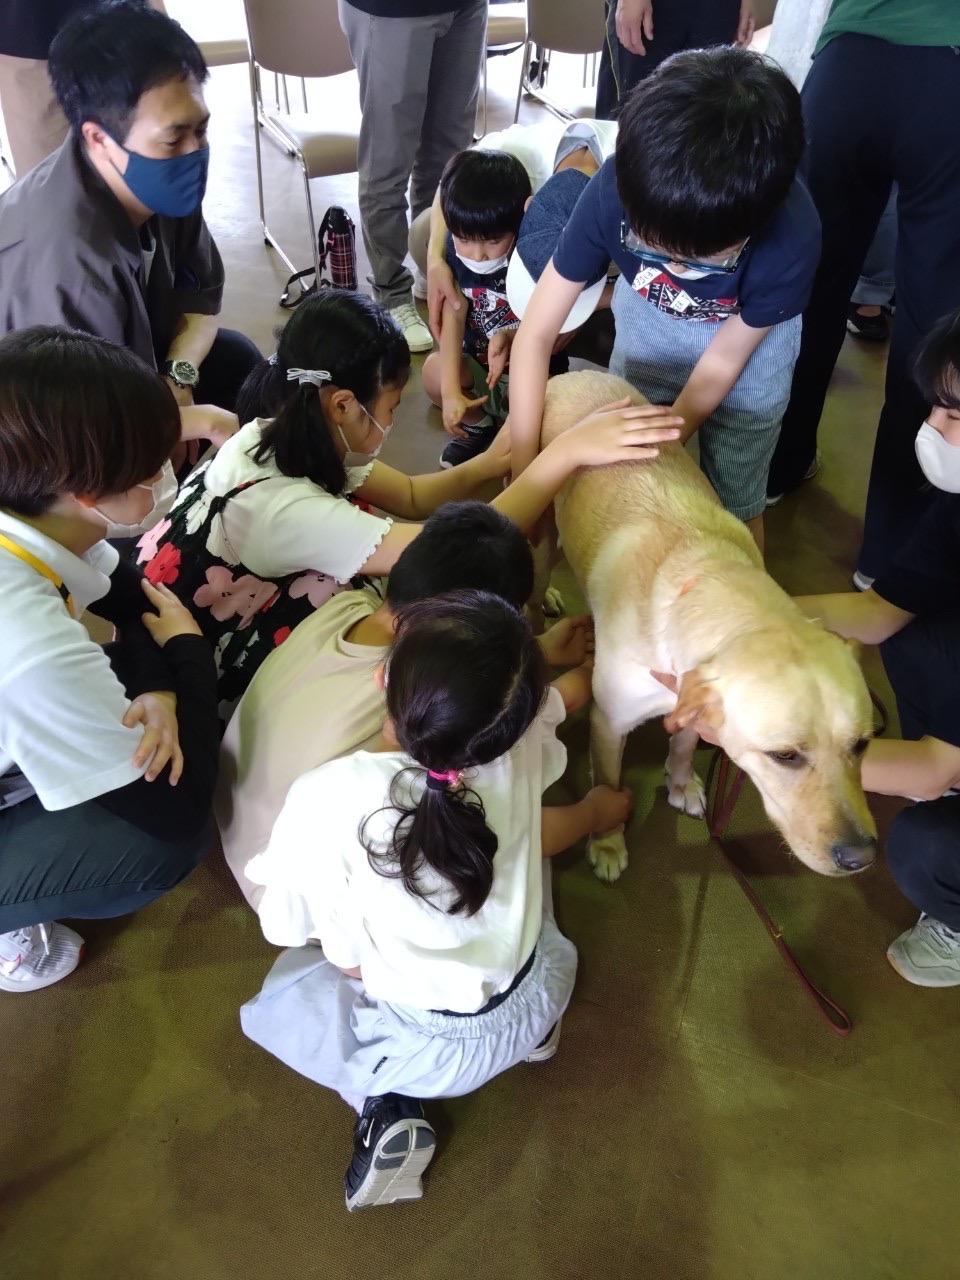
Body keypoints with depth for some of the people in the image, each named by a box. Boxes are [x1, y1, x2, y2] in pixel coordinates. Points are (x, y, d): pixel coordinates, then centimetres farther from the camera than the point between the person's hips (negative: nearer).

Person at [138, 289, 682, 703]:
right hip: (201, 690, -8)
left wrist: (497, 460, -13)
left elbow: (410, 497, 1)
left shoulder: (281, 436, -9)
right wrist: (570, 453, -35)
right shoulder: (280, 509, -36)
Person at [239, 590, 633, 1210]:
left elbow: (346, 959, -17)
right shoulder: (519, 736, -22)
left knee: (279, 998, 23)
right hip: (534, 1006, 3)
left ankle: (388, 1105, 4)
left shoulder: (327, 801, -32)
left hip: (431, 1047, -3)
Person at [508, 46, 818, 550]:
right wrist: (525, 479, -31)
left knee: (735, 503, 5)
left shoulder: (791, 239, -35)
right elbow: (535, 335, -29)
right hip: (647, 315, 2)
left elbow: (722, 363, -19)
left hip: (751, 338, -1)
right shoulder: (615, 190, -34)